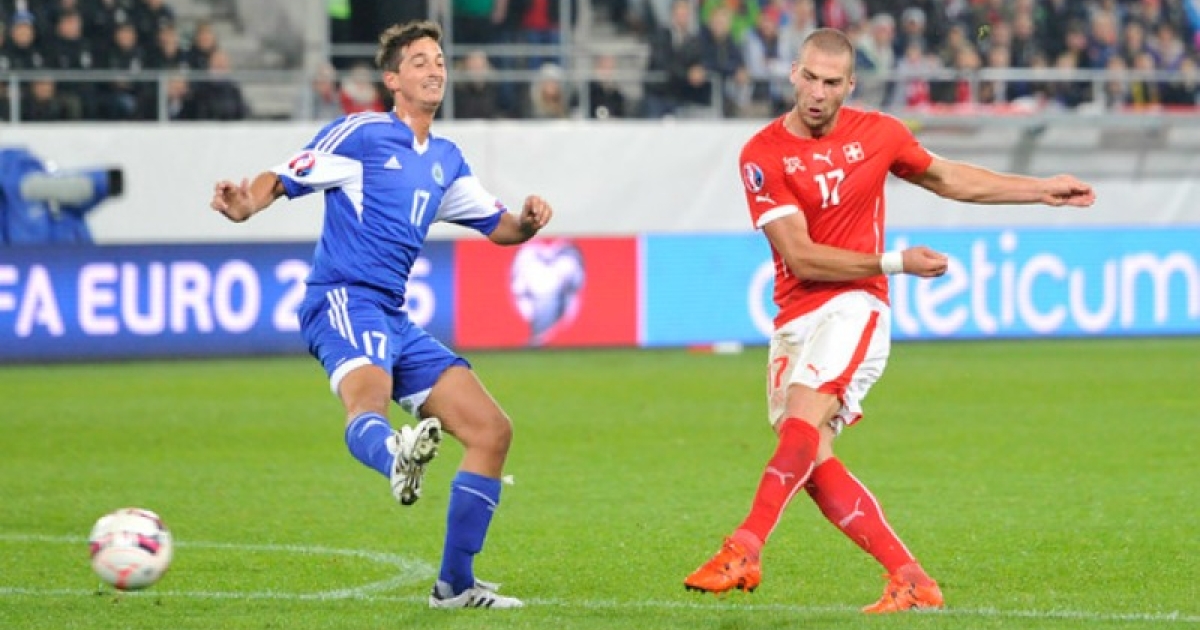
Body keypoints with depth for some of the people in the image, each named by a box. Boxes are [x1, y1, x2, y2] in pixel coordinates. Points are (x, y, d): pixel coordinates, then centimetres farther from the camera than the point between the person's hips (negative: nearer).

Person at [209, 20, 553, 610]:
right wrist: (244, 205, -28)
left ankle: (455, 583, 11)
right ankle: (397, 456, -75)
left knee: (492, 430, 4)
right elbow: (281, 179, -5)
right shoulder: (359, 134, 0)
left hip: (394, 318, 8)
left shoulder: (446, 159, 21)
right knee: (368, 402, -39)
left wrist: (527, 222, 3)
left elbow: (497, 226, 28)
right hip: (344, 299, -8)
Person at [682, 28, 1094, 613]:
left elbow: (948, 178, 24)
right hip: (795, 318, 1)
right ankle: (910, 579, -3)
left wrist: (1044, 190, 26)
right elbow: (801, 258, -9)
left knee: (803, 417, -27)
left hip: (854, 307, -1)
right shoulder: (763, 154, -4)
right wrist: (895, 263, -10)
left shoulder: (878, 134, 4)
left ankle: (744, 551, -34)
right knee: (814, 465, -9)